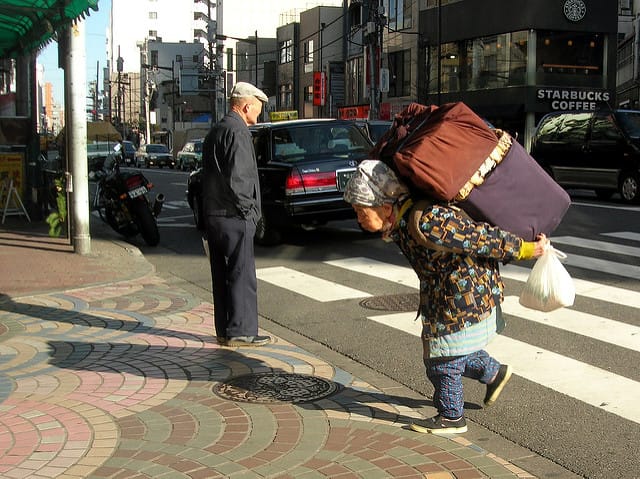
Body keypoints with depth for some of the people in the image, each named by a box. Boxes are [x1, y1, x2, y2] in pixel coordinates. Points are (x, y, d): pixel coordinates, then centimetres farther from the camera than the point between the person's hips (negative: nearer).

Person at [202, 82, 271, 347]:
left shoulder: (215, 131, 17)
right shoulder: (237, 132, -14)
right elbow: (237, 178, -22)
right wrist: (248, 209, -12)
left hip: (213, 214, 10)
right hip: (234, 217, -10)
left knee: (222, 275, 13)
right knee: (242, 275, -4)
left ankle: (224, 330, 19)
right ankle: (241, 331, 0)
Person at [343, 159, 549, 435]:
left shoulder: (425, 222, -33)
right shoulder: (399, 222, -1)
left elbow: (481, 238, -25)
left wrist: (524, 249, -16)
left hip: (465, 295, -9)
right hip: (441, 294, 9)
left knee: (442, 359, 2)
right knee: (445, 349, 20)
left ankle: (451, 417, 22)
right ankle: (495, 373, 41)